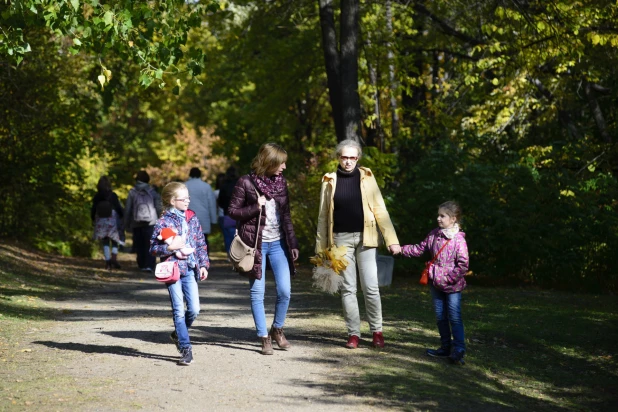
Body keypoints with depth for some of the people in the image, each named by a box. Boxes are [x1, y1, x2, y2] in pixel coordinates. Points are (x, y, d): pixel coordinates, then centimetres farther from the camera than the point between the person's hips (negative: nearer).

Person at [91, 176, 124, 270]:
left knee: (105, 242, 10)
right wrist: (122, 218, 4)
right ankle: (114, 259, -11)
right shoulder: (113, 196, -8)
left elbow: (93, 209, 4)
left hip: (100, 221, 2)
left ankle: (107, 261, 4)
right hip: (112, 222, -2)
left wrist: (93, 220, 18)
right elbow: (119, 208, -7)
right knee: (114, 242, 8)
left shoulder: (96, 197, -1)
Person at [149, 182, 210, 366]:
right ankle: (185, 349, 1)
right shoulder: (164, 221, -5)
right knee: (179, 310, -3)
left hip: (190, 269, 4)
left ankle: (178, 334, 28)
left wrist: (204, 264, 10)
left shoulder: (192, 218, 9)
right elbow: (153, 248, -5)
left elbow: (201, 243, 15)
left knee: (194, 309, 0)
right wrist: (170, 248, -20)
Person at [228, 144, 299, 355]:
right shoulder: (246, 182, -7)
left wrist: (293, 243, 10)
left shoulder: (281, 182, 7)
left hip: (278, 243, 4)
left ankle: (277, 329, 21)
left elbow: (286, 215, 12)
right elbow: (232, 211, -3)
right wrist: (255, 208, -18)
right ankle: (264, 338, 8)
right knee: (257, 292, -1)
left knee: (285, 291, 0)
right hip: (255, 244, -4)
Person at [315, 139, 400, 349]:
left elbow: (380, 209, 1)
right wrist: (321, 246, 6)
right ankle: (353, 334, 10)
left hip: (365, 237, -1)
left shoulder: (366, 177, 3)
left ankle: (377, 331, 9)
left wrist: (391, 239, -5)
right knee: (347, 288, 4)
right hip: (341, 238, 1)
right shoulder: (330, 181, 5)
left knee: (370, 287, -3)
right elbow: (323, 215, 8)